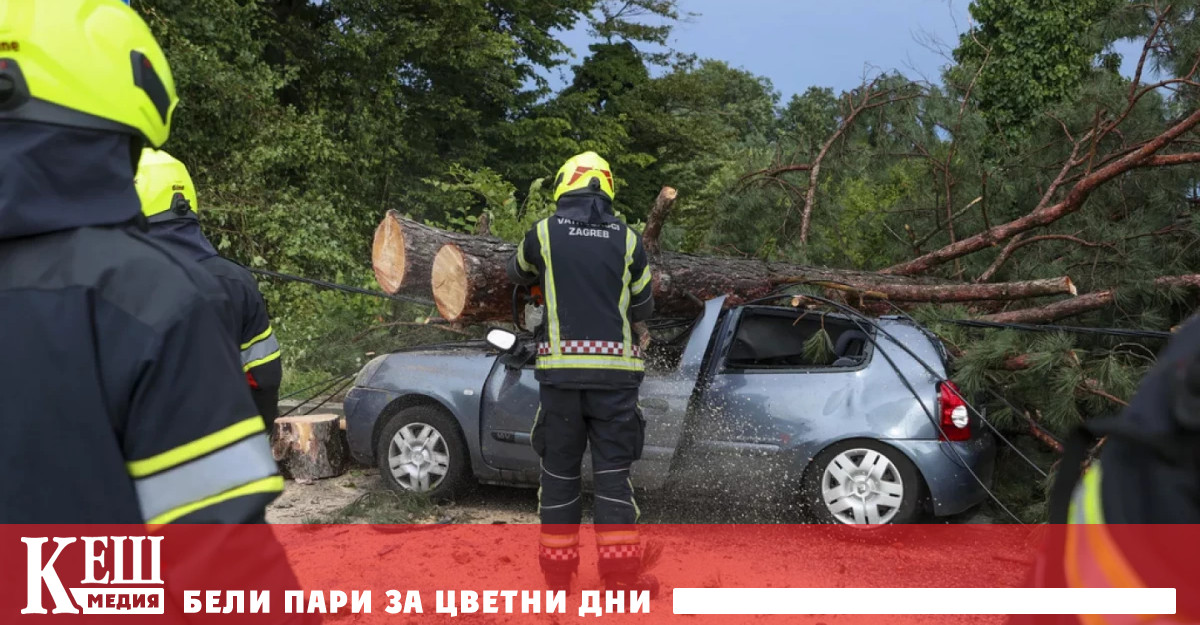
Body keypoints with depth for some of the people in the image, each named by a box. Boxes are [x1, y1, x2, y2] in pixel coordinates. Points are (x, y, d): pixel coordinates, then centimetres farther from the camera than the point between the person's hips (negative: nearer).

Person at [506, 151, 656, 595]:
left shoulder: (543, 234, 2)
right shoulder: (627, 239, 4)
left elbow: (518, 273, 24)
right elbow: (642, 309, 12)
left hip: (560, 367, 0)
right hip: (615, 368, 0)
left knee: (559, 470, 11)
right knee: (613, 471, 6)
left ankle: (557, 570, 18)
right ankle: (621, 573, 7)